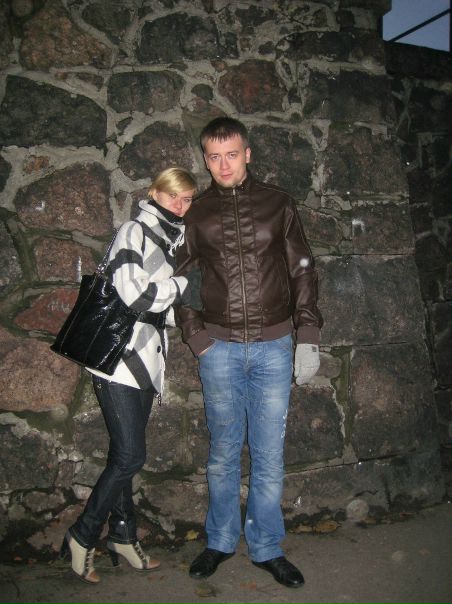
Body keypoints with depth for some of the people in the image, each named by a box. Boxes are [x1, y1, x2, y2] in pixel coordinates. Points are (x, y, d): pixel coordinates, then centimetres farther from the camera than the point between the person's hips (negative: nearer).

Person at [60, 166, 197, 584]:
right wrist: (184, 284, -9)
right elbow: (135, 294, -20)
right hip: (119, 359, -7)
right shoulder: (135, 232, -8)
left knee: (126, 455, 15)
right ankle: (83, 537, 12)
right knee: (130, 456, -6)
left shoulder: (173, 240, 16)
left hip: (144, 362, 8)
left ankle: (123, 535, 28)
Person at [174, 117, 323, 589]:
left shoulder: (278, 204, 6)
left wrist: (308, 337, -1)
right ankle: (220, 541, 29)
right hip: (219, 348, 1)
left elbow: (302, 272, 7)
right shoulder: (195, 213, 7)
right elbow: (180, 279, 11)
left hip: (274, 346, 0)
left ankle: (266, 547, 24)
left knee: (269, 453, 6)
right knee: (223, 451, 11)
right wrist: (195, 336, -1)